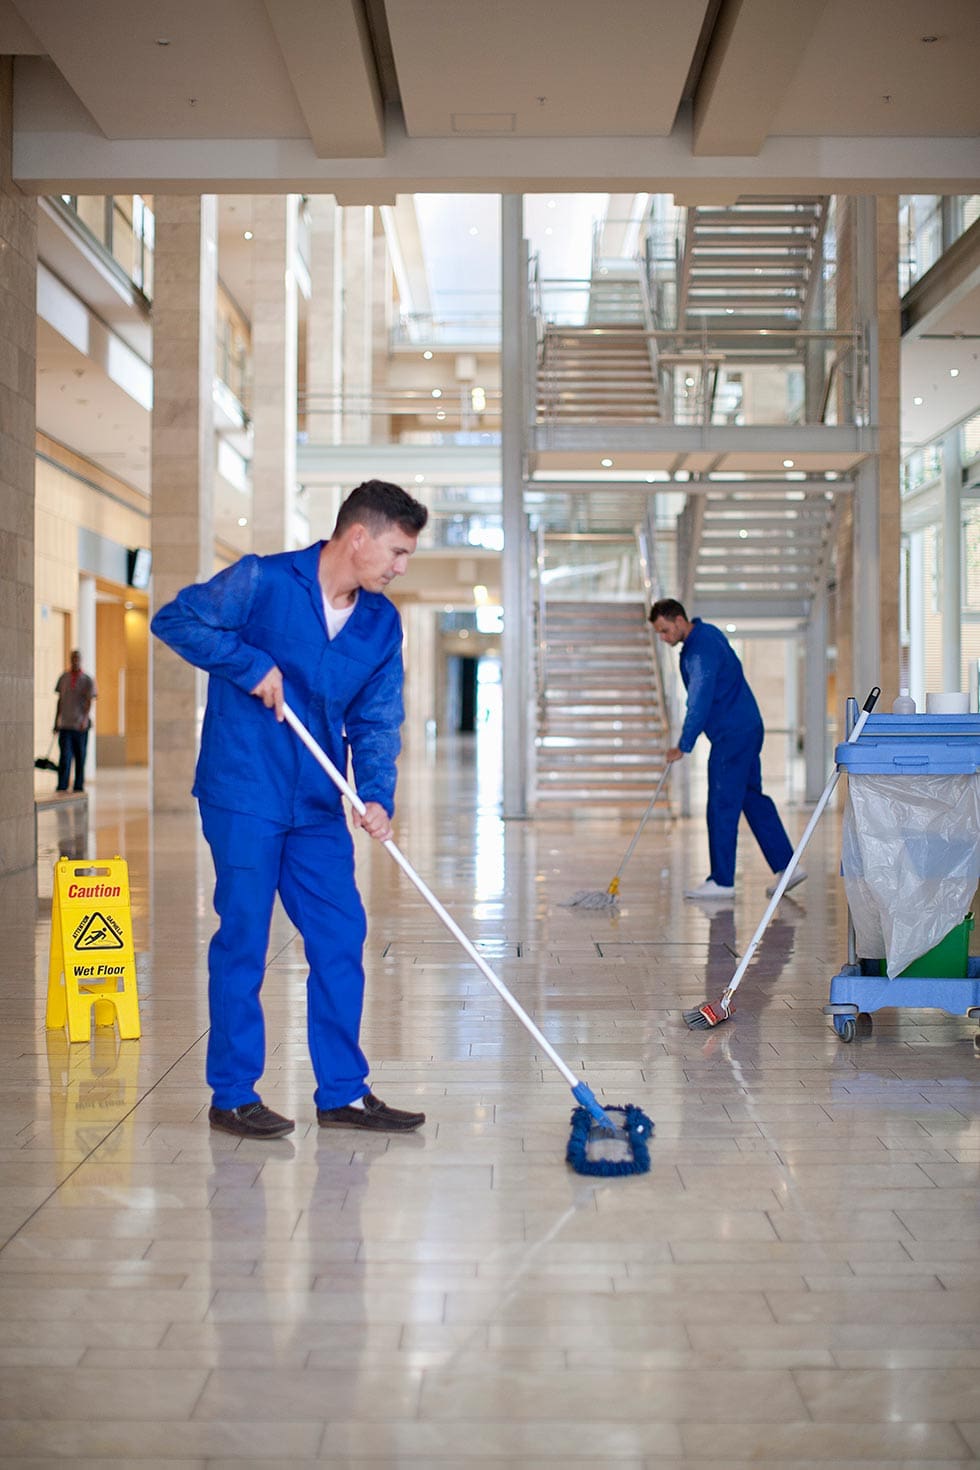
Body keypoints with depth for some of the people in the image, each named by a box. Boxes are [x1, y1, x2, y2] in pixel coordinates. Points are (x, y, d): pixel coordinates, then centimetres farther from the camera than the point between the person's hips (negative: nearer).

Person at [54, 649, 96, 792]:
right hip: (65, 725, 1)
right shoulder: (63, 678, 9)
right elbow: (59, 701, 14)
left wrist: (85, 719, -22)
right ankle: (61, 787, -10)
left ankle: (79, 786, 14)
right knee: (65, 756, -9)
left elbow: (89, 701, -6)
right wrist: (56, 722, 14)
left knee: (80, 758, 5)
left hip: (81, 726, -1)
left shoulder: (88, 680, 1)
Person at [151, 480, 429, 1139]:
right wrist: (252, 664, -17)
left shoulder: (382, 622, 6)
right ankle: (233, 1096, 13)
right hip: (244, 796, -6)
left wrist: (378, 795, -12)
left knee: (341, 941, 6)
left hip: (318, 807, 6)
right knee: (243, 942, 0)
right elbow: (175, 619, -8)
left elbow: (377, 720, 4)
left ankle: (343, 1091, 17)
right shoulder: (263, 581, -10)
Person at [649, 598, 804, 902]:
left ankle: (722, 881, -1)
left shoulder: (701, 650, -21)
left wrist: (684, 745, -22)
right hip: (747, 728, 11)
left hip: (733, 734, -10)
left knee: (722, 806, -6)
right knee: (752, 799, 13)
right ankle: (786, 866, 15)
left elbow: (699, 703, -24)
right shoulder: (705, 633, 12)